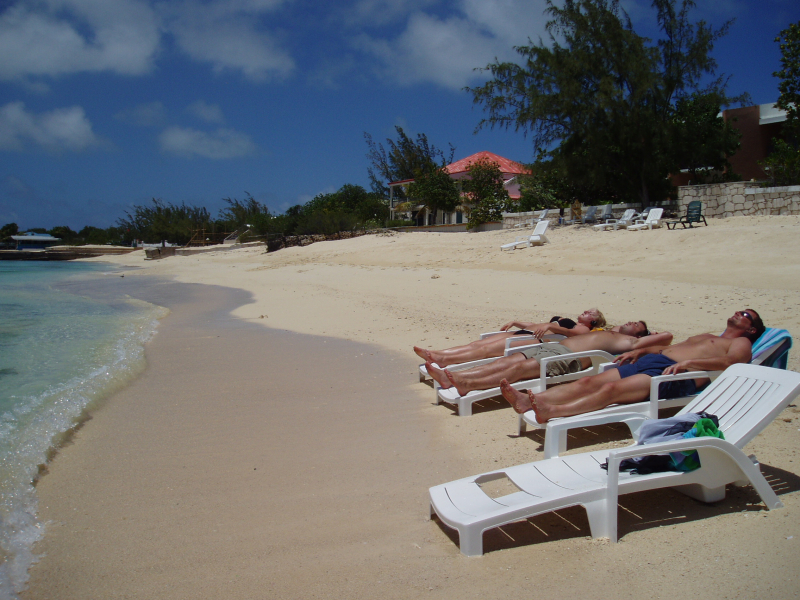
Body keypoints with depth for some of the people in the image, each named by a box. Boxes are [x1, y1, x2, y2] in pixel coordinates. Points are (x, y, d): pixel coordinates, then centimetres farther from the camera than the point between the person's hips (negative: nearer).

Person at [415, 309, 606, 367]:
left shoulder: (583, 329, 11)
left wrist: (550, 326, -26)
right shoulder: (564, 321, 37)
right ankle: (436, 354, -17)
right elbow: (534, 324, 36)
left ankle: (444, 361, -32)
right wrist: (515, 322, 24)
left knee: (487, 350, -23)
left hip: (536, 341, -8)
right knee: (478, 344, -8)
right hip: (522, 333, 8)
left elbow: (571, 333, -13)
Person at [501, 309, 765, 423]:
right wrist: (641, 350, 20)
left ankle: (552, 412, -49)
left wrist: (688, 362, -22)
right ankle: (530, 400, -29)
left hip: (677, 375, -7)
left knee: (612, 389, -32)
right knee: (590, 382, -15)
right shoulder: (706, 336, 39)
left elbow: (728, 363, -7)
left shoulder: (741, 343, 16)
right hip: (650, 361, 7)